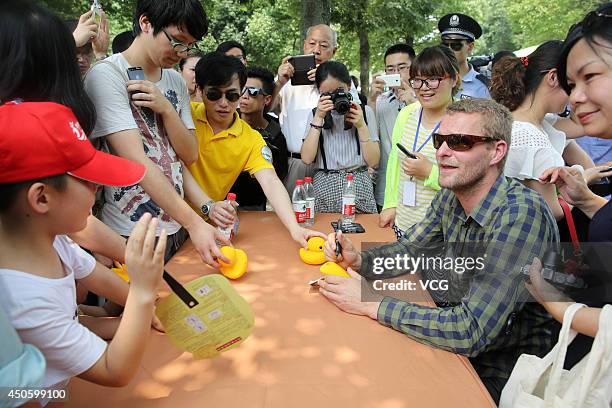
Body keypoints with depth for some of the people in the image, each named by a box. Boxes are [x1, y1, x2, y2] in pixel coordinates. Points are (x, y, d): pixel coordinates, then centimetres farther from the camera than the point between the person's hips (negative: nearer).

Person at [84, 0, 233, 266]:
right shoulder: (106, 76, -13)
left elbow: (190, 155, 3)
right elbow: (136, 161, -23)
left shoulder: (176, 81, 7)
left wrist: (166, 108, -15)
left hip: (177, 229, 7)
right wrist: (194, 223, -28)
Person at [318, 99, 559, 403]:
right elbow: (407, 250, 7)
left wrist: (370, 303, -27)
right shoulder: (450, 197, -6)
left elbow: (470, 331, -33)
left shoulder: (520, 213, -29)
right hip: (459, 341, 6)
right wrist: (357, 260, -13)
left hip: (501, 373, -6)